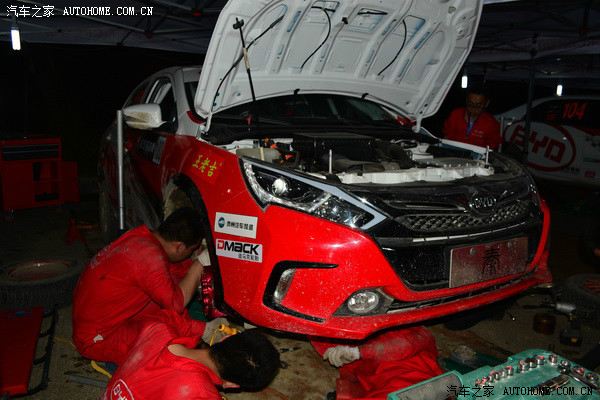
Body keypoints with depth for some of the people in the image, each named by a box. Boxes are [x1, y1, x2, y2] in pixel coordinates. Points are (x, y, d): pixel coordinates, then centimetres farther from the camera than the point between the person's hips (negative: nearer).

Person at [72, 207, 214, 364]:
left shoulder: (142, 236, -3)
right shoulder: (150, 255, -29)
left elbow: (178, 268, 12)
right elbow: (176, 303, -20)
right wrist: (200, 263, -14)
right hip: (97, 339, -9)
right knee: (173, 324, -26)